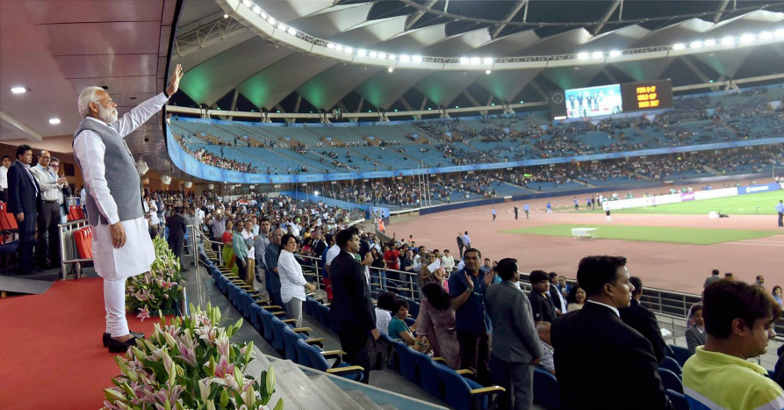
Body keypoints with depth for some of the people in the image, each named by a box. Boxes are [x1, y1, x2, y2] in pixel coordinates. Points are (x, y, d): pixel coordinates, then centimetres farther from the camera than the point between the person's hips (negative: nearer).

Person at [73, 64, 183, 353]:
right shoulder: (88, 134, -11)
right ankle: (118, 335, 3)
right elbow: (96, 181, -18)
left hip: (127, 214, 10)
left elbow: (136, 116, 31)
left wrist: (168, 92, 30)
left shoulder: (108, 129, 18)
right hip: (114, 217, -10)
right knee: (116, 274, -5)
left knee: (118, 273, 12)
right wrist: (113, 221, -21)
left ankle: (115, 330, 20)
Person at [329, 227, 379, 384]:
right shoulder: (353, 265, -21)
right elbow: (362, 298, -22)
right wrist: (372, 326, -17)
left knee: (348, 357, 20)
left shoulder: (335, 262, 8)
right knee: (361, 362, -1)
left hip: (340, 316, 10)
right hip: (355, 320, -9)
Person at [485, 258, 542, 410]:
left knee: (504, 392, 19)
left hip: (498, 350, 7)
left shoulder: (491, 291, -2)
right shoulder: (517, 295, -24)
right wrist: (537, 352, -9)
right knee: (523, 395, 4)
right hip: (519, 353, -7)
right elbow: (526, 327, -21)